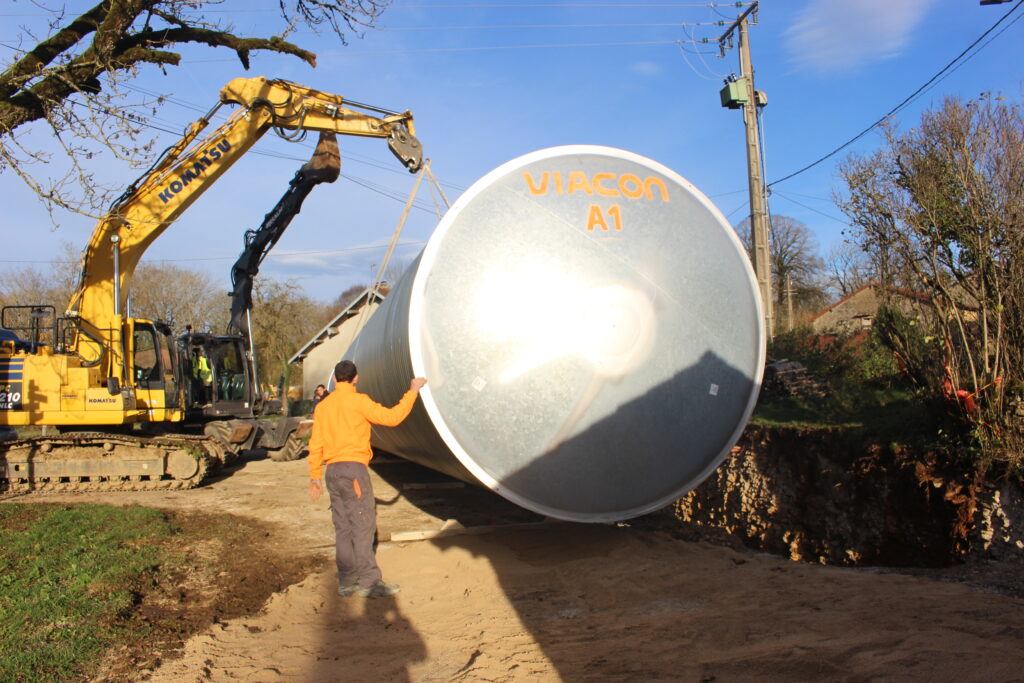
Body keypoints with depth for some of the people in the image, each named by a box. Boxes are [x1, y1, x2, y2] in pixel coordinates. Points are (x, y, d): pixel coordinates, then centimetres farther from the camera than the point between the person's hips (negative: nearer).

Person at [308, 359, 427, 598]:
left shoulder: (322, 406, 14)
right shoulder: (358, 401, -6)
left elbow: (315, 444, 14)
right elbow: (391, 417, -9)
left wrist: (314, 477, 19)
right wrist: (412, 392, 0)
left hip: (332, 471, 7)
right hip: (353, 468, -7)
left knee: (343, 528, 10)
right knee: (363, 525, -4)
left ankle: (347, 582, 14)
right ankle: (369, 582, -3)